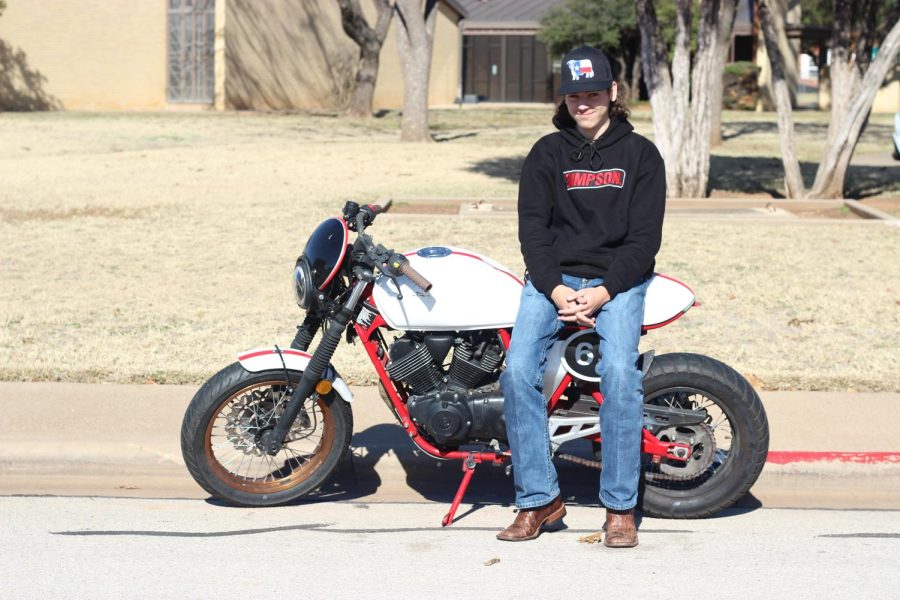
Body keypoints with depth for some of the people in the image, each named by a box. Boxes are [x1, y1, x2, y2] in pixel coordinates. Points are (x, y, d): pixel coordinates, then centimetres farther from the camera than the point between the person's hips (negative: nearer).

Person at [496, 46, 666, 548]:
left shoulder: (641, 155, 6)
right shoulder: (547, 154, 10)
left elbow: (645, 237, -1)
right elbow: (533, 230, 2)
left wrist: (602, 294, -14)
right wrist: (557, 291, -14)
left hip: (618, 279, -2)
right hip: (552, 278, 2)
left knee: (619, 370, -27)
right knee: (519, 370, -22)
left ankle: (621, 507, -18)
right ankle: (540, 500, -13)